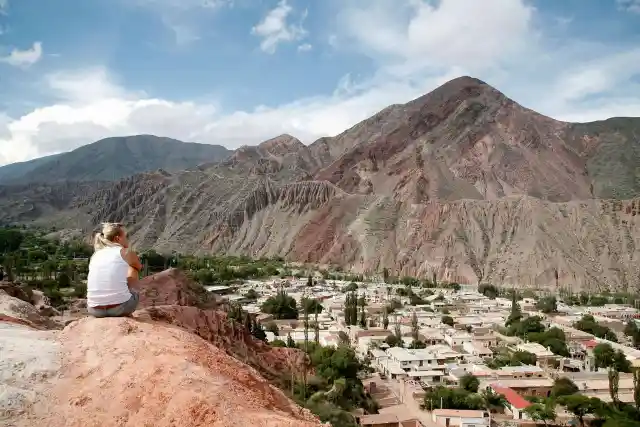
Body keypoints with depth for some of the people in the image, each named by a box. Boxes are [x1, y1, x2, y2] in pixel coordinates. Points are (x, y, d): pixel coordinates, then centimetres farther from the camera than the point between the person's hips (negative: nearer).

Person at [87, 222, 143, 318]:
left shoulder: (95, 255, 14)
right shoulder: (126, 252, 3)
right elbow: (139, 267, 25)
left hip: (94, 310, 3)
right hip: (119, 308, -3)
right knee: (135, 294, 32)